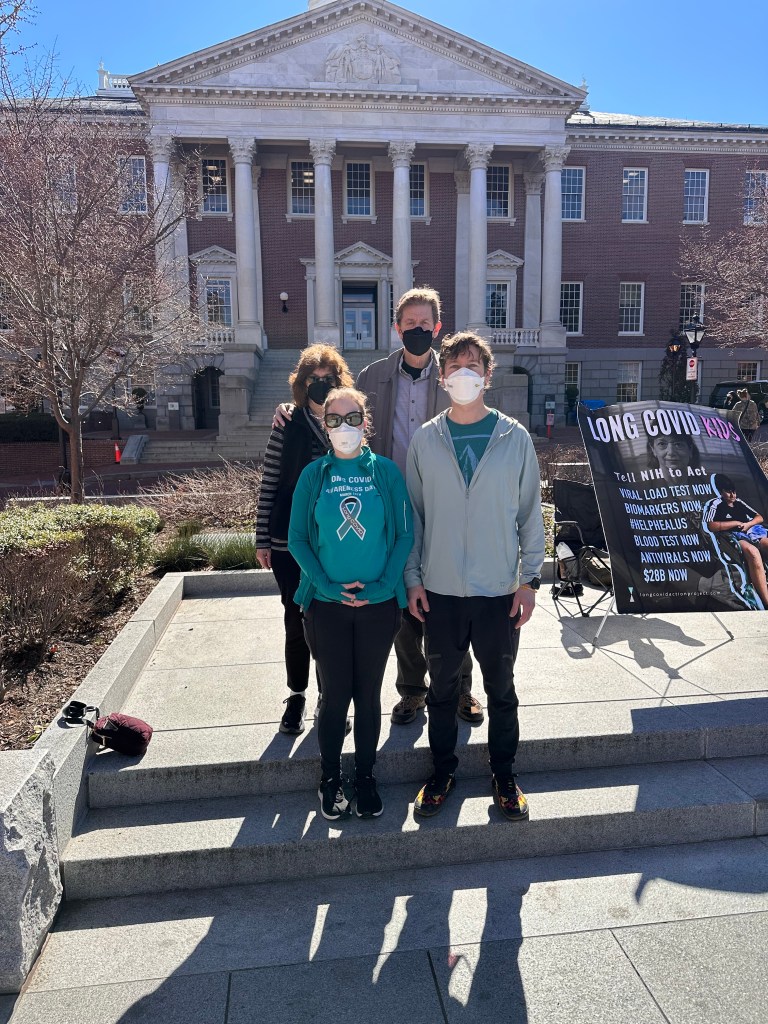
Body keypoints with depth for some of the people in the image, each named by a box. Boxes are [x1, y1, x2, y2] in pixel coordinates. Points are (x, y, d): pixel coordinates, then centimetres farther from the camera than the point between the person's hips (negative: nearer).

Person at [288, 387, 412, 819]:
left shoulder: (385, 471, -1)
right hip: (327, 605, 0)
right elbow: (297, 539, 0)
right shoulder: (314, 474, 0)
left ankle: (366, 775, 30)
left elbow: (405, 533, -2)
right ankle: (330, 777, 29)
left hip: (379, 604, 0)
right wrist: (327, 585, -11)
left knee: (369, 694, 12)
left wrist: (384, 584, -12)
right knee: (335, 693, 8)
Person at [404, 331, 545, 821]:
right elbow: (413, 514, 4)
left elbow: (531, 512, 2)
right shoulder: (426, 439, 1)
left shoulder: (515, 437, -1)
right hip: (440, 590, 1)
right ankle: (443, 771, 33)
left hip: (499, 589, 0)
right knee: (443, 686, 14)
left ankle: (505, 775, 32)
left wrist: (530, 579, -2)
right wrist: (413, 578, 0)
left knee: (501, 686, 13)